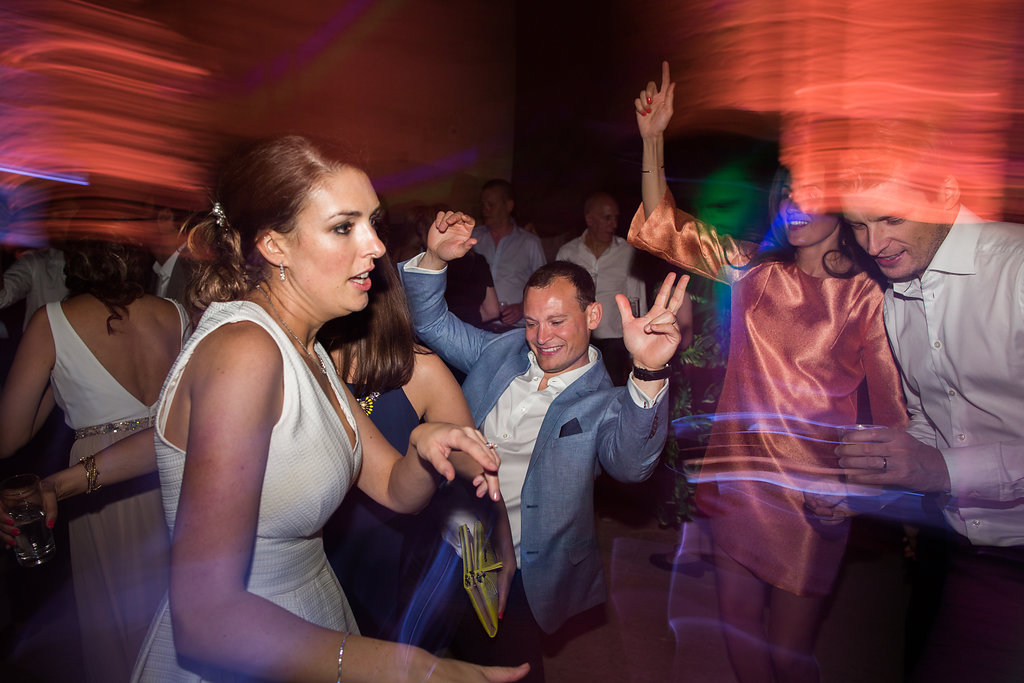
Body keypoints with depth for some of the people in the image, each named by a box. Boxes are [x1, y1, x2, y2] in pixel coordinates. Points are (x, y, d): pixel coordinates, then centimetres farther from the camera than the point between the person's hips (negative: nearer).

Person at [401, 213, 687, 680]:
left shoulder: (603, 404, -16)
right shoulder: (501, 351, -2)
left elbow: (630, 462, -36)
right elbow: (431, 322, 3)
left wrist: (648, 373, -54)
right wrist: (434, 258, -17)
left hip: (519, 579, -4)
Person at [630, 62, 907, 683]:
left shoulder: (867, 295, -6)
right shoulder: (754, 269, 4)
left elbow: (891, 404, -4)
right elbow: (665, 229, 3)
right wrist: (654, 138, -6)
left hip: (815, 488, -3)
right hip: (738, 468, 4)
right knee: (737, 622, 14)